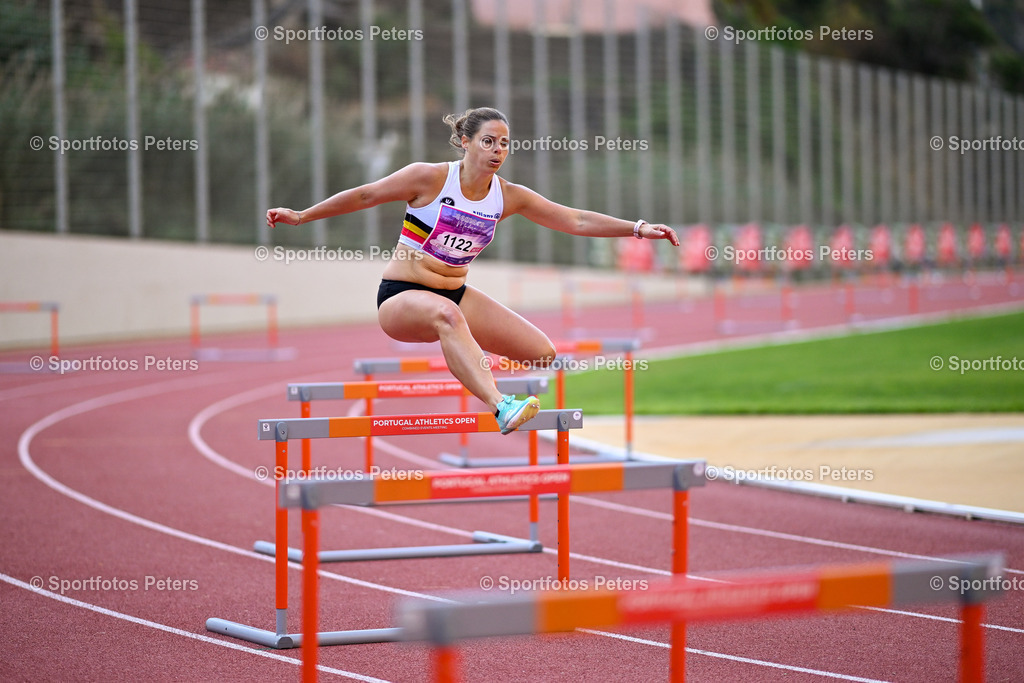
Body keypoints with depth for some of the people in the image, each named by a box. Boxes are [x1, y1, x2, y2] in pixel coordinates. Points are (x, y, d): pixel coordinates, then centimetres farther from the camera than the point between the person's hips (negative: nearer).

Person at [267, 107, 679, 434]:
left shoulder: (508, 197, 1)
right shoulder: (430, 179, -12)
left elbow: (576, 220, 1)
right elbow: (365, 196, -3)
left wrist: (637, 229, -5)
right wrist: (301, 216, -1)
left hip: (457, 296, 6)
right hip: (401, 297, -6)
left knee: (543, 354, -7)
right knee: (444, 313, -43)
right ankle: (500, 406, -60)